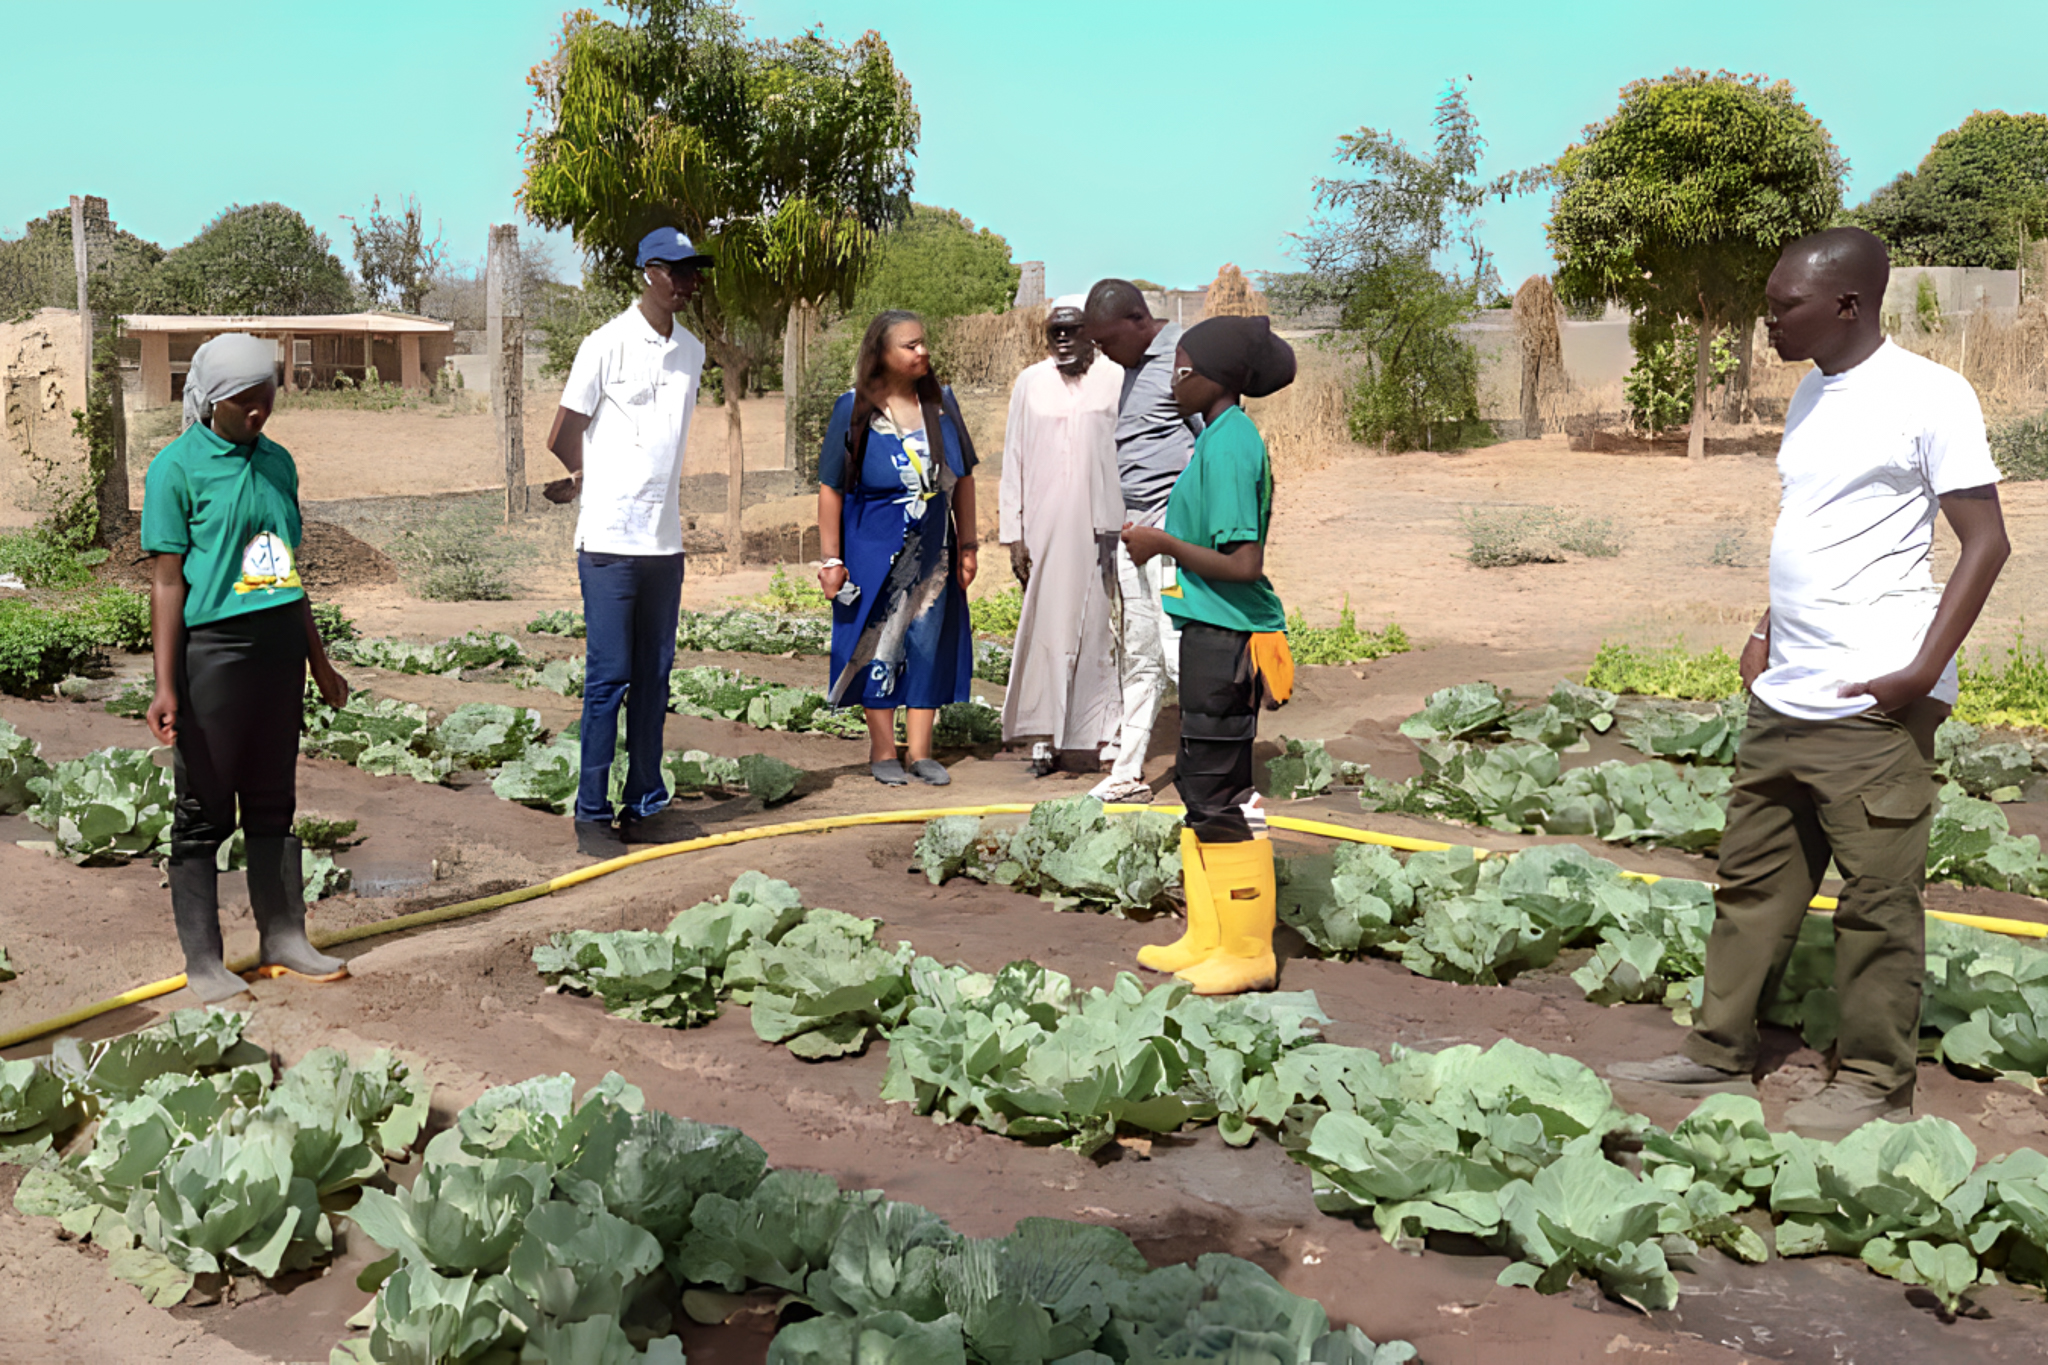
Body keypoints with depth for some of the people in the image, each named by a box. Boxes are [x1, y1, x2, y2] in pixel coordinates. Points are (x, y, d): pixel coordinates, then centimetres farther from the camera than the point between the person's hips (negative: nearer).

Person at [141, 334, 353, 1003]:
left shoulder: (277, 462, 11)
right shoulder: (177, 467, -6)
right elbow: (167, 581, -9)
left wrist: (320, 663, 21)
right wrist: (165, 686, -13)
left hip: (280, 645, 6)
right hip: (212, 647, -6)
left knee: (273, 803, 14)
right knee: (204, 811, 3)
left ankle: (283, 938, 24)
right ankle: (203, 962, 11)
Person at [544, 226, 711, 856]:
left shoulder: (692, 350, 13)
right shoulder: (607, 345, -7)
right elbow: (562, 438, -2)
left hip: (666, 539, 6)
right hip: (610, 541, -6)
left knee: (654, 678, 10)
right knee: (608, 678, -3)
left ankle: (645, 806, 17)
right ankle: (592, 814, 5)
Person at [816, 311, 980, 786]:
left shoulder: (941, 401, 2)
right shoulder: (855, 409, -8)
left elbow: (963, 477, 9)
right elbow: (831, 489, -6)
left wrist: (967, 545, 7)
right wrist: (831, 560, -8)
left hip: (932, 551, 4)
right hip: (874, 552, -3)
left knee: (928, 644, 6)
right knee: (879, 647, 3)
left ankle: (920, 750, 17)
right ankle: (883, 751, 17)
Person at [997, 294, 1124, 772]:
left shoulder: (1116, 380, 2)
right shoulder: (1030, 383, 7)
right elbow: (1013, 460, 7)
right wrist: (1013, 532, 1)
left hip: (1101, 524, -1)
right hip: (1044, 526, 1)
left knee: (1098, 624, 1)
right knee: (1045, 625, 0)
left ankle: (1099, 737, 10)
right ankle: (1047, 738, 7)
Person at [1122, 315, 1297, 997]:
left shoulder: (1227, 448, -18)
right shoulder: (1222, 437, 13)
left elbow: (1243, 565, -23)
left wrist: (1164, 543, -16)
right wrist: (1161, 542, 19)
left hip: (1226, 640, -10)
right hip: (1210, 634, 10)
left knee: (1219, 796, -3)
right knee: (1201, 790, 15)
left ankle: (1248, 953, 8)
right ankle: (1206, 938, 26)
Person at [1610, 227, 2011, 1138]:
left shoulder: (1926, 396, -9)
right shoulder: (1812, 394, 14)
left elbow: (1985, 542, -10)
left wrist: (1923, 670, -16)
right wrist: (1768, 634, 14)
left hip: (1872, 705, -8)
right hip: (1784, 697, 8)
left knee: (1878, 896, 2)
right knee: (1753, 881, 13)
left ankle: (1875, 1085, 15)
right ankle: (1718, 1054, 24)